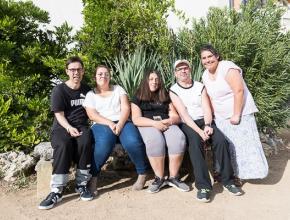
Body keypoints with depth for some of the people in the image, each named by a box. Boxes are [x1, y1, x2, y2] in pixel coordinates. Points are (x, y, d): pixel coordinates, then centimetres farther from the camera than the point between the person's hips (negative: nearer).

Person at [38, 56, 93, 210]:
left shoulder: (87, 90, 15)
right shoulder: (59, 90, 2)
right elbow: (59, 115, -6)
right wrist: (69, 128, -23)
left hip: (82, 126, 2)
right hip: (62, 127, -2)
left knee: (85, 142, -34)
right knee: (63, 145, -37)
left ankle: (81, 185, -23)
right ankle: (56, 191, -33)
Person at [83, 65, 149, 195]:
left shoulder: (118, 89, 17)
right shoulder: (90, 95, 14)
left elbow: (126, 108, 4)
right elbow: (92, 115, -1)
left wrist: (120, 124, -15)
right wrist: (110, 124, -16)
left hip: (122, 122, 1)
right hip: (102, 125, -1)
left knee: (133, 142, -31)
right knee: (103, 146, -36)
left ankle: (142, 173, -8)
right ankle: (92, 177, -14)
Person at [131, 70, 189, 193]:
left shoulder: (165, 97, 21)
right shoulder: (138, 98, 11)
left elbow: (176, 117, 12)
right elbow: (136, 119, -3)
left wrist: (169, 121, -13)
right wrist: (154, 123, -18)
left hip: (166, 124, 3)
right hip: (147, 125, -2)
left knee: (179, 139, -32)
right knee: (155, 141, -38)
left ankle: (173, 177, -20)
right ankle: (159, 178, -22)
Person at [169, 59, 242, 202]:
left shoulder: (200, 86, 12)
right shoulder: (174, 90, 2)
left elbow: (207, 108, 2)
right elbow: (183, 114, -10)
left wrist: (207, 125, -17)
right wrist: (199, 131, -21)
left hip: (204, 121, 3)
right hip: (187, 124, -3)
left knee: (221, 139, -24)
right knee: (195, 141, -34)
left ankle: (227, 180, -10)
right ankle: (203, 185, -29)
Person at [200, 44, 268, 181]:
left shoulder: (227, 67, -16)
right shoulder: (205, 76, 6)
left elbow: (239, 91, -22)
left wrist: (236, 115, -22)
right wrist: (214, 115, 5)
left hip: (239, 113, -7)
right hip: (221, 118, 7)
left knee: (244, 143, -2)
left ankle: (251, 172, 13)